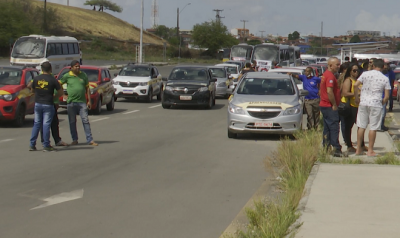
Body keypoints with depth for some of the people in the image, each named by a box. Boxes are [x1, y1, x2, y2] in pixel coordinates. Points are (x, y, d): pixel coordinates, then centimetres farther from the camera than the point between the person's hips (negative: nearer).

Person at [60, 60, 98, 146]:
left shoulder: (83, 75, 7)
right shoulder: (67, 76, 1)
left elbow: (87, 88, 10)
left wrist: (89, 101, 4)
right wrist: (64, 95, 6)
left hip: (82, 102, 0)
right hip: (71, 102, 0)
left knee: (86, 121, -4)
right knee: (72, 122, 6)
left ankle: (90, 140, -4)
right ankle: (74, 140, 16)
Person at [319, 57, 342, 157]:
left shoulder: (325, 74, 17)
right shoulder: (330, 76, -15)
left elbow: (321, 91, 24)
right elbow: (329, 91, -25)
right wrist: (334, 105, -18)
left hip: (324, 105, 10)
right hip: (330, 106, -10)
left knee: (327, 129, 13)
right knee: (334, 128, -10)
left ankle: (325, 148, 16)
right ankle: (336, 150, -12)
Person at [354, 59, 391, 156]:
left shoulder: (365, 74, 2)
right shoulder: (385, 79, 0)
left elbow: (355, 85, -5)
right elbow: (387, 96, -2)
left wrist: (356, 97, 6)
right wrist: (382, 103, 16)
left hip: (363, 102, 2)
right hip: (376, 104, -2)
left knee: (361, 126, 9)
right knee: (373, 128, 3)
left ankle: (358, 149, 14)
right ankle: (370, 150, 5)